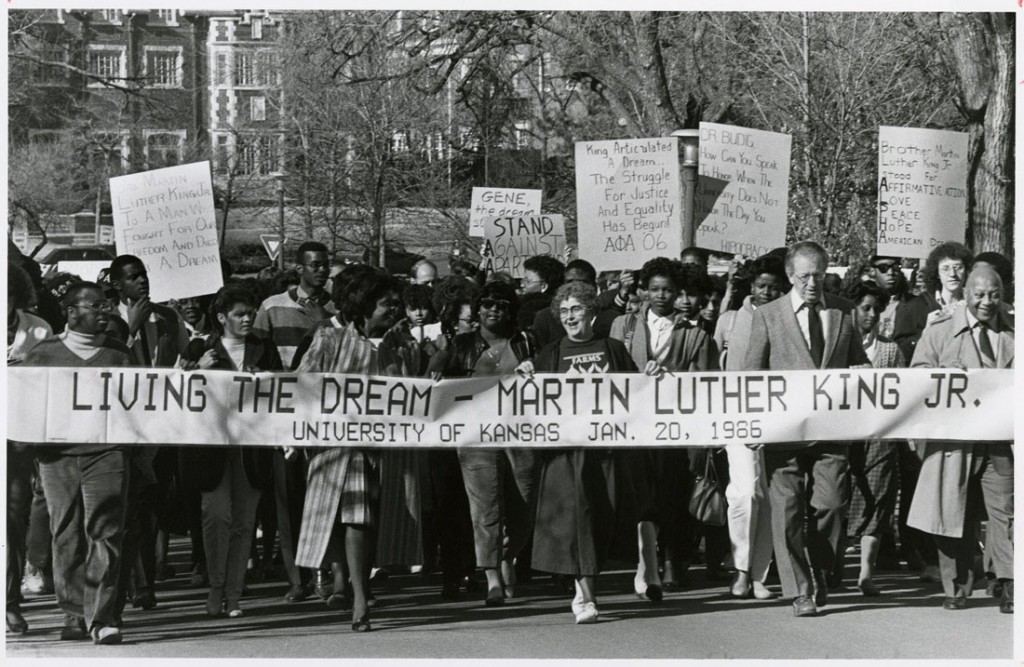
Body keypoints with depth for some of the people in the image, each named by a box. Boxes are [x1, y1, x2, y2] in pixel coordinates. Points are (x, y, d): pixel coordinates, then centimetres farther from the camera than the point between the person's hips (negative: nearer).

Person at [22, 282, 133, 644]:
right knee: (66, 536, 3)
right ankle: (73, 614, 13)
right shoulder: (44, 353, 9)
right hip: (58, 454, 0)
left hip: (106, 452, 0)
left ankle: (101, 618, -10)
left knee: (105, 533, -9)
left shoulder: (119, 353, 13)